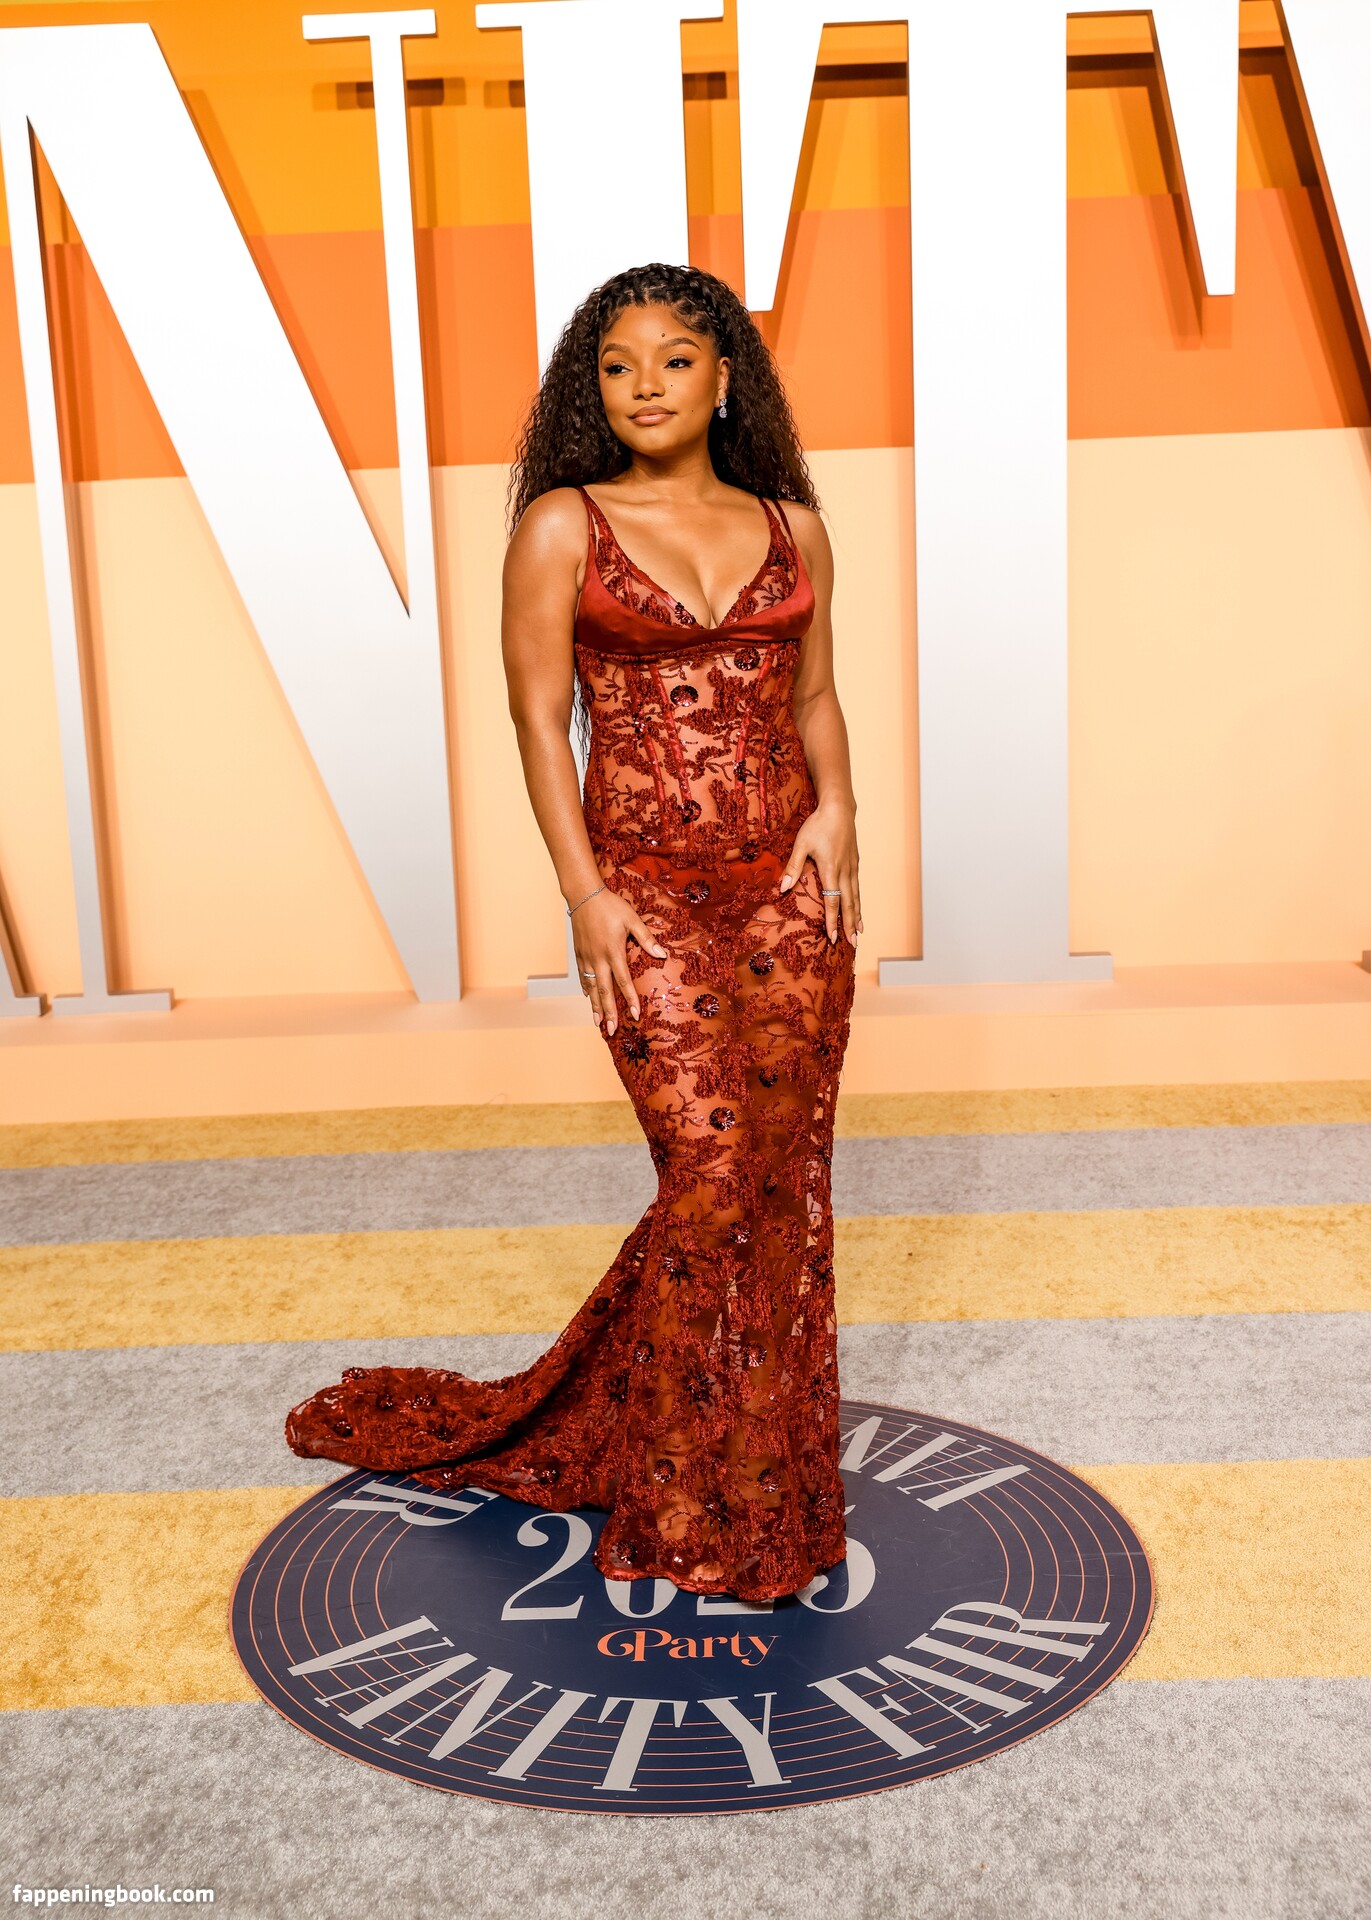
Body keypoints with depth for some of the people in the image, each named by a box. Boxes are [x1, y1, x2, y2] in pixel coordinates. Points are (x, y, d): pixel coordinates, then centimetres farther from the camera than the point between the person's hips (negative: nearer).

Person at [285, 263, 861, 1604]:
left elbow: (814, 694, 16)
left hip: (789, 883, 4)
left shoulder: (793, 528, 11)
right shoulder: (563, 526, 1)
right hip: (647, 888, -4)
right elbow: (540, 717, -3)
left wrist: (836, 805, -3)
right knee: (713, 1172, -7)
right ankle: (694, 1507, 14)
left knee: (785, 1173, 4)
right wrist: (585, 894, -10)